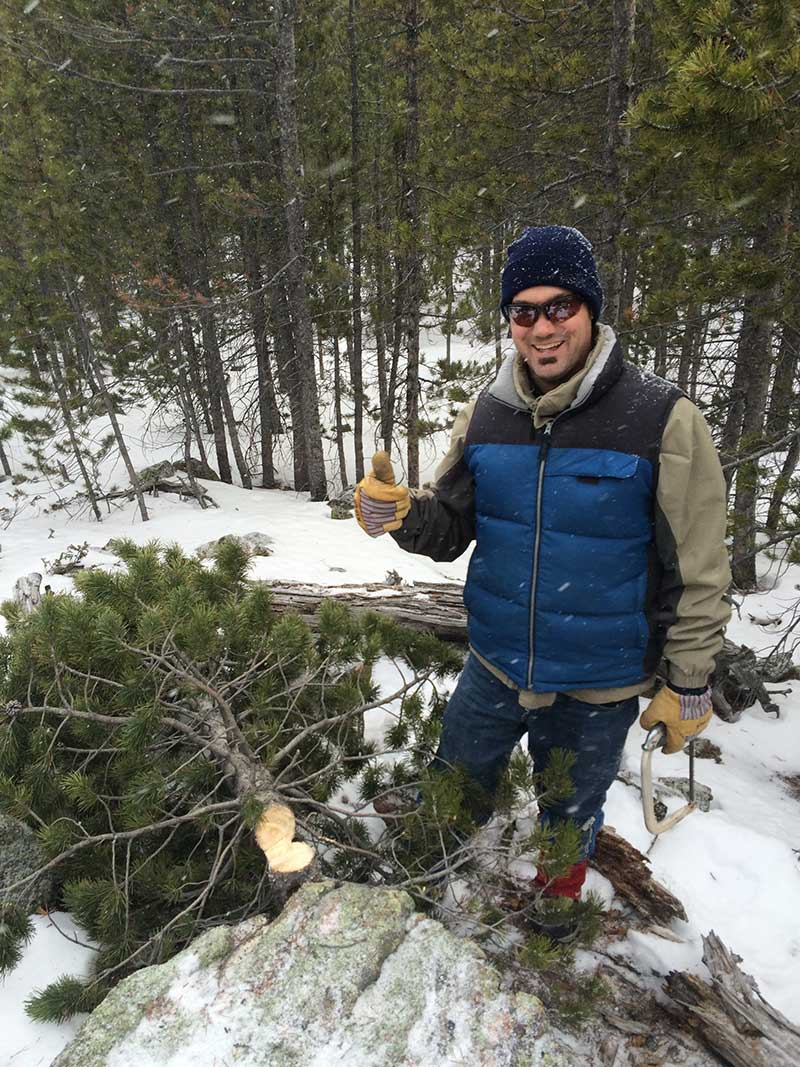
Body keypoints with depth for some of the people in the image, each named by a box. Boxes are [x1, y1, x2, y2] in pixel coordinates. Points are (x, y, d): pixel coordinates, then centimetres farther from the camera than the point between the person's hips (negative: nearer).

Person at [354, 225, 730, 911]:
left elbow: (697, 570, -12)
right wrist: (402, 514, -22)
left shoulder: (662, 419, -18)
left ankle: (557, 902, 56)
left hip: (599, 691, -3)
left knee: (571, 821, 24)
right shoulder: (487, 414, -6)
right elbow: (452, 526, 0)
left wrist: (689, 685, -6)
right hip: (493, 671, 3)